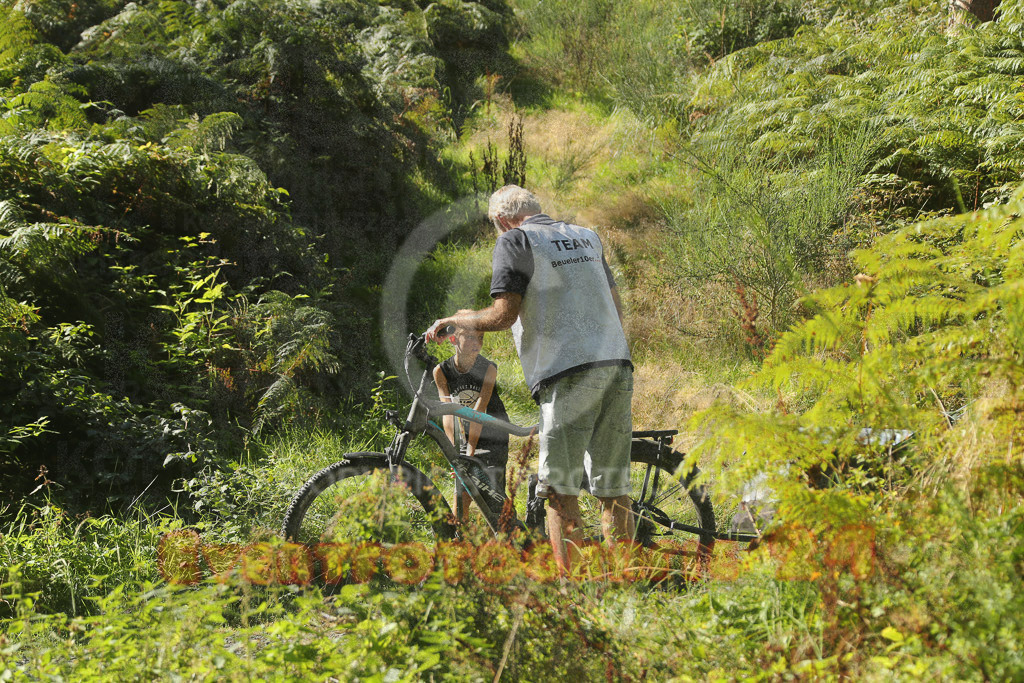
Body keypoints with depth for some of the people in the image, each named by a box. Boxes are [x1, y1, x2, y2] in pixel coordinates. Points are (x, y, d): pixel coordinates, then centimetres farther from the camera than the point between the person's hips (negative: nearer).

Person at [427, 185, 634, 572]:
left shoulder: (515, 240, 1)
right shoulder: (587, 236, 21)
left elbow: (503, 316, -7)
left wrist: (452, 320, 8)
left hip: (571, 370, -7)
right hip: (617, 363, 7)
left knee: (560, 488, -3)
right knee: (613, 488, 10)